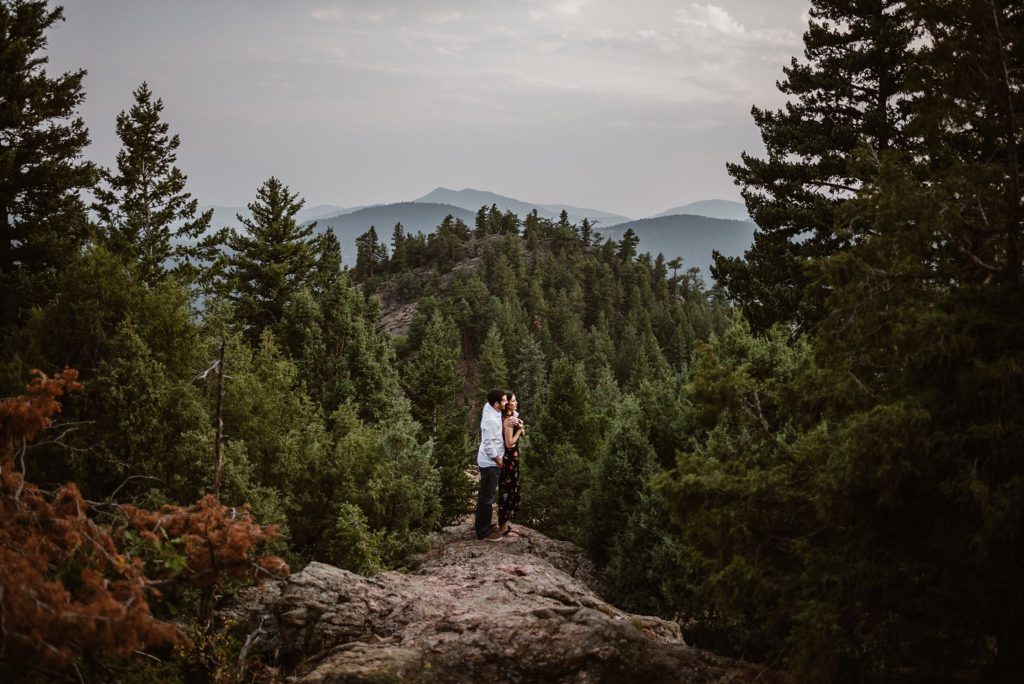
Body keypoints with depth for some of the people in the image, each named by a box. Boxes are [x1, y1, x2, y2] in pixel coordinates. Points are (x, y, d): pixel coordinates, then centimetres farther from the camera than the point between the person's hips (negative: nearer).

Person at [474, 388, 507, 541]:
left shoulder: (490, 408, 0)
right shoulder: (491, 420, -28)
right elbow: (489, 445, -26)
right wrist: (499, 462, -14)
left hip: (489, 461, 10)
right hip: (490, 462, -10)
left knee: (484, 494, 20)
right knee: (487, 497, 1)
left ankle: (480, 524, 32)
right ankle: (484, 531, 10)